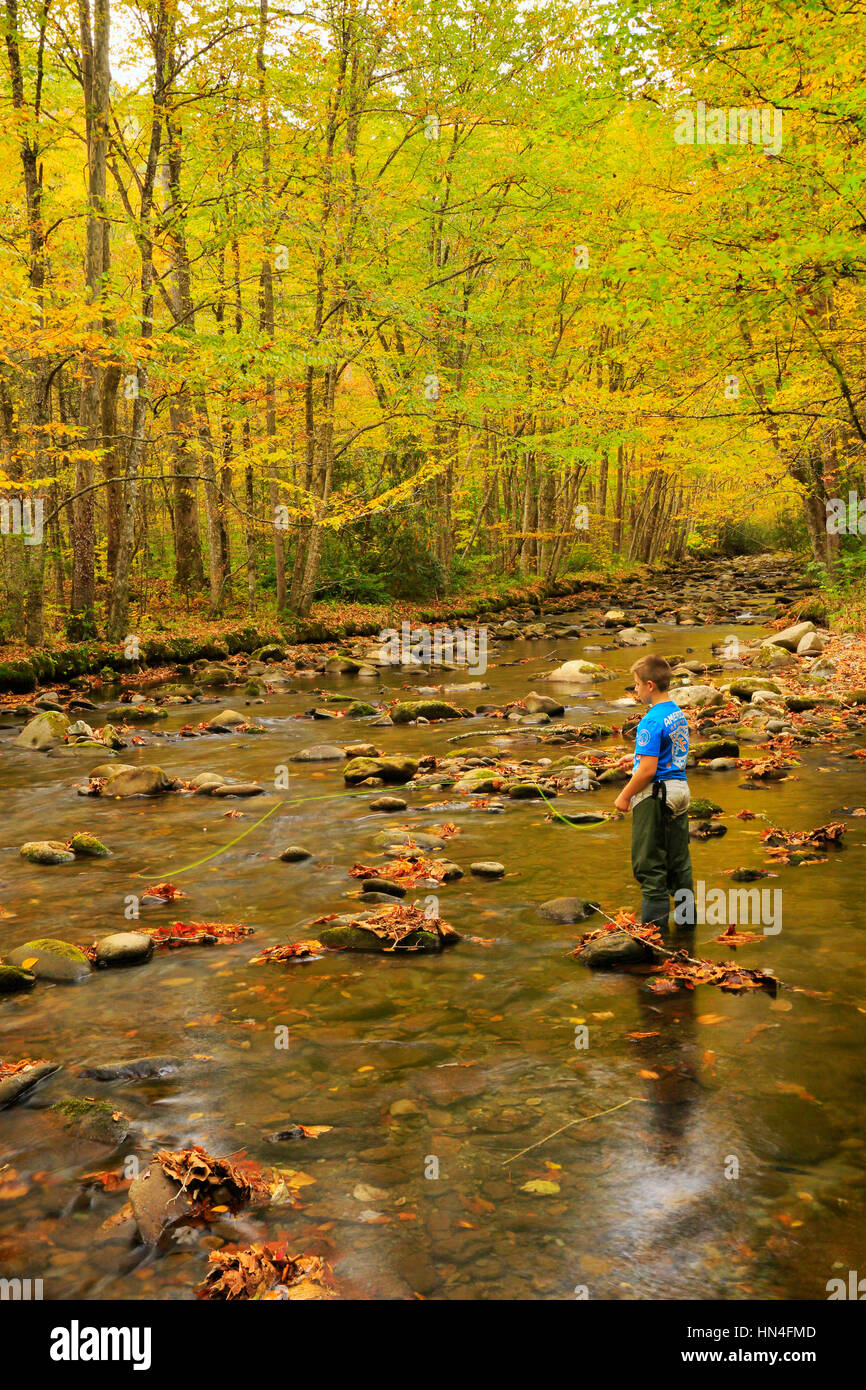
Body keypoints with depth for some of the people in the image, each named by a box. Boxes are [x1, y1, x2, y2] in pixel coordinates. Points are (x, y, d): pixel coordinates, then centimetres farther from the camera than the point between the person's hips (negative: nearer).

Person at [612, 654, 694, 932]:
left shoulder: (652, 721, -20)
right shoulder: (679, 714, 7)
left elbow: (648, 770, -22)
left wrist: (624, 796, -11)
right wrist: (637, 757, 21)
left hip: (654, 796, -9)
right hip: (680, 790, 9)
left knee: (650, 864, 1)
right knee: (679, 859, 17)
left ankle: (655, 922, 7)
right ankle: (687, 915, 27)